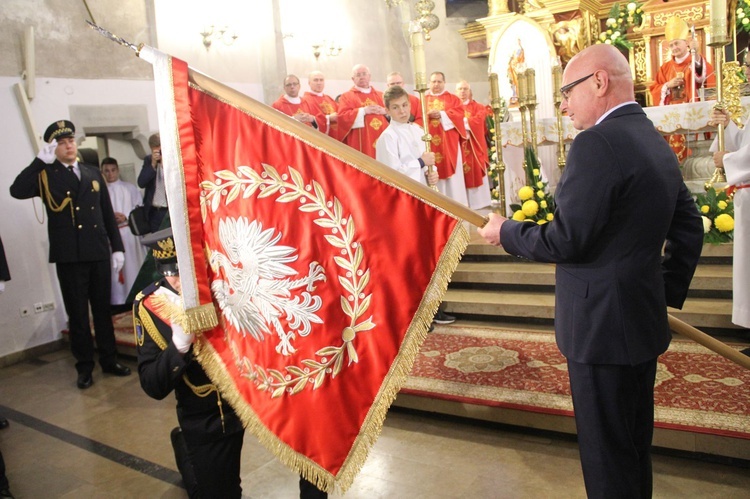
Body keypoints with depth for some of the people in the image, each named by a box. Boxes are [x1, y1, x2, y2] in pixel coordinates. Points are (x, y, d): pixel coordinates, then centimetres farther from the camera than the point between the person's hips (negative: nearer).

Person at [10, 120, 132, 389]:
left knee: (103, 309, 11)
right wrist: (41, 160, -18)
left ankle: (109, 360, 23)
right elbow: (17, 191, -18)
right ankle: (84, 366, 18)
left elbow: (108, 213, 12)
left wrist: (117, 246, 8)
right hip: (68, 256, -3)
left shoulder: (93, 173, 12)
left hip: (99, 253, 3)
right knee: (77, 314, 5)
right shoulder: (45, 175, 2)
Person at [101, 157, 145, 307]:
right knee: (114, 267, 0)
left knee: (132, 264, 1)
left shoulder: (129, 188, 10)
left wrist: (126, 216, -11)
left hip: (128, 231, 0)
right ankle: (118, 301, 3)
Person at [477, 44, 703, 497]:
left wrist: (505, 232, -7)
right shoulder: (657, 143, 10)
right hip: (645, 320, 9)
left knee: (606, 453, 6)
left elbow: (565, 240, -23)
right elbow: (689, 230, 14)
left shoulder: (597, 143, -20)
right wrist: (668, 293, 20)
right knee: (634, 442, 23)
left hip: (601, 325, -9)